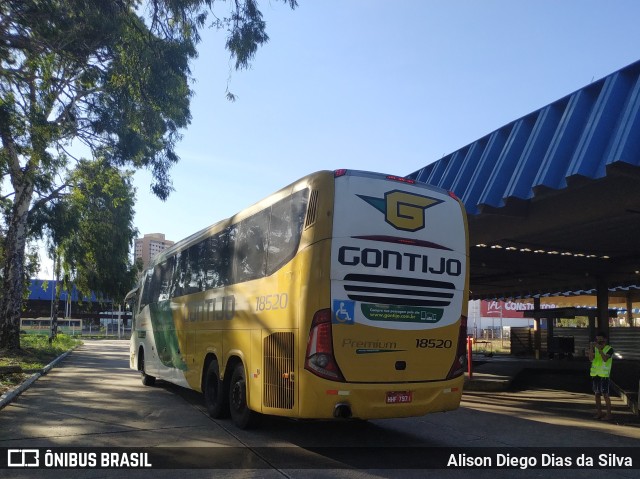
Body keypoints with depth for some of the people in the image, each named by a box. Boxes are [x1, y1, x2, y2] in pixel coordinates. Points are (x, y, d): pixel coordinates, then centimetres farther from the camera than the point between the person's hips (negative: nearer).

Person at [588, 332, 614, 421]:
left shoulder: (609, 349, -7)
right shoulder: (595, 348, 6)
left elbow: (605, 359, -23)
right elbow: (591, 359, -8)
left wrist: (599, 349, -29)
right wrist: (591, 347, -18)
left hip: (604, 374, -5)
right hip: (595, 374, 5)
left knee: (605, 395, -4)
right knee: (597, 394, 11)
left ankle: (608, 414, 3)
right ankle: (599, 413, 20)